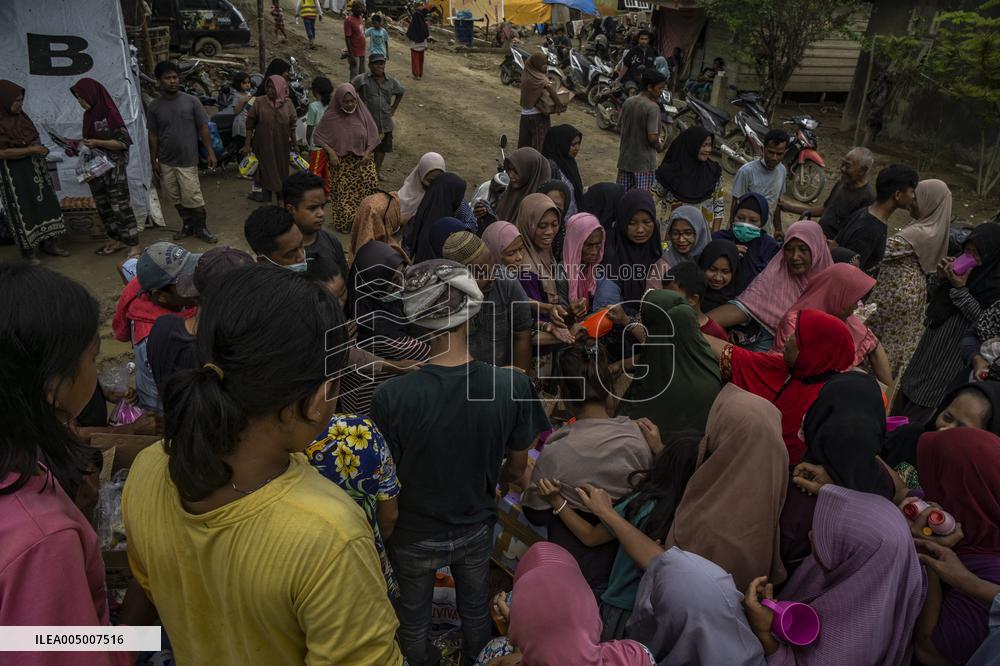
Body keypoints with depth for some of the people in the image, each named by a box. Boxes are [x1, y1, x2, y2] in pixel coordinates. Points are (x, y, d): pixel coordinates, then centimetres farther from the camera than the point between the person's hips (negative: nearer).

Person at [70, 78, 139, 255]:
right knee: (103, 207, 13)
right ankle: (117, 240, 25)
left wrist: (97, 143, -21)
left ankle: (134, 246, -4)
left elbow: (123, 142, -14)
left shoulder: (109, 113, -13)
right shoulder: (89, 114, 10)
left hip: (114, 169, -8)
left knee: (121, 207, -8)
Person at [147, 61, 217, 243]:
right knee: (176, 199, 12)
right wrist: (154, 161, 5)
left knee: (193, 198, -5)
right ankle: (188, 225, 29)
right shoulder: (154, 107, 2)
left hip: (187, 161, -3)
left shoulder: (191, 101, -4)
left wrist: (210, 152, -4)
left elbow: (203, 128, -1)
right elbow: (153, 135, 7)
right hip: (166, 162, 3)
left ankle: (201, 229, 12)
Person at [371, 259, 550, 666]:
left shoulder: (390, 397, -32)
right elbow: (516, 470, -9)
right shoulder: (512, 386, -25)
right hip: (476, 528, 2)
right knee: (475, 605, 30)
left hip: (414, 536, -2)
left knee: (413, 617, 26)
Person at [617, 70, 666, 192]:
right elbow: (652, 137, -23)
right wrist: (659, 146, -3)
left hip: (625, 159, 7)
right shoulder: (652, 107, -18)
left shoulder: (628, 102, 3)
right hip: (644, 162, -7)